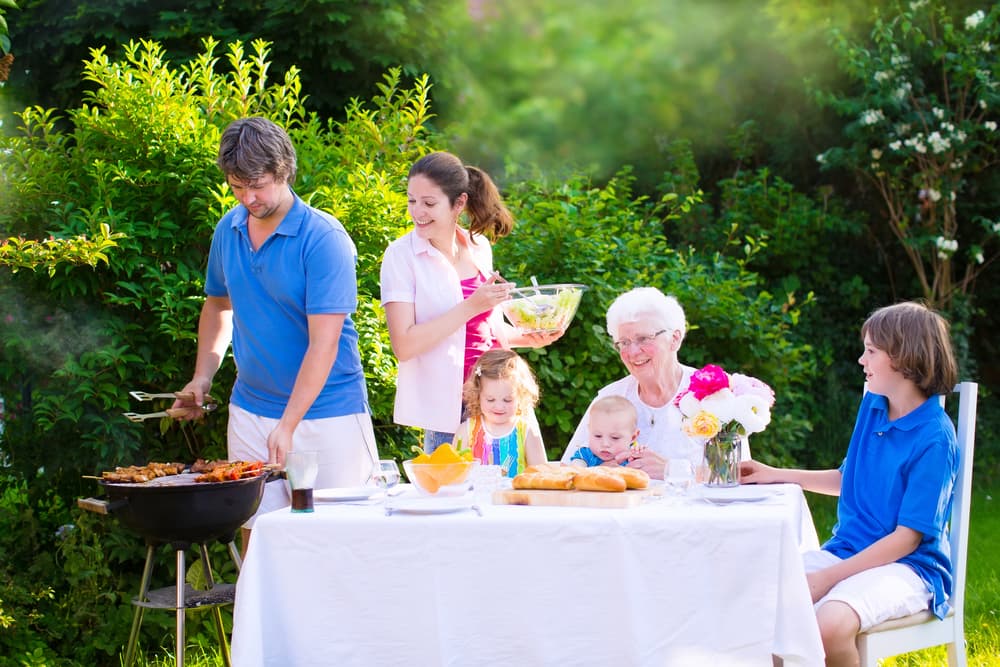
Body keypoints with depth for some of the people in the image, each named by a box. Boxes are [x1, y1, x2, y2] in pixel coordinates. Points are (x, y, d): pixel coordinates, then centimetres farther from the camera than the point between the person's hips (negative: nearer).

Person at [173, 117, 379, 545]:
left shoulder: (323, 238, -14)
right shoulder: (228, 230, 5)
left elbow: (323, 344, -19)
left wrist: (288, 426, -25)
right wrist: (202, 378, 9)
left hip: (324, 414, -5)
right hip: (250, 410, 5)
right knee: (253, 534, 4)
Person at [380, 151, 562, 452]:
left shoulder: (479, 247, 9)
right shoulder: (402, 255, -8)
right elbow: (404, 345, -16)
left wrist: (529, 338, 5)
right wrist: (472, 306, -18)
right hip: (448, 406, -5)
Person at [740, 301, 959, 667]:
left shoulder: (934, 438, -16)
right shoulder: (872, 406, 6)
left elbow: (908, 537, -16)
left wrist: (827, 578, -20)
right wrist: (775, 475, 14)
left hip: (905, 566, -7)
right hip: (846, 550, 7)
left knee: (828, 626, -35)